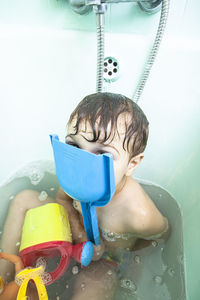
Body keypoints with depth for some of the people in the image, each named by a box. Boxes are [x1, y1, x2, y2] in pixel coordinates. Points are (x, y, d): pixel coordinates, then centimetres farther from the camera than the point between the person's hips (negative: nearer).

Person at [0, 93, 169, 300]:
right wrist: (79, 233, -20)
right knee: (24, 199, -2)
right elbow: (62, 198, -6)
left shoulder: (139, 215, -39)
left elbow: (163, 234, -15)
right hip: (78, 227, 4)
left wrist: (124, 248, -13)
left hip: (103, 262, -3)